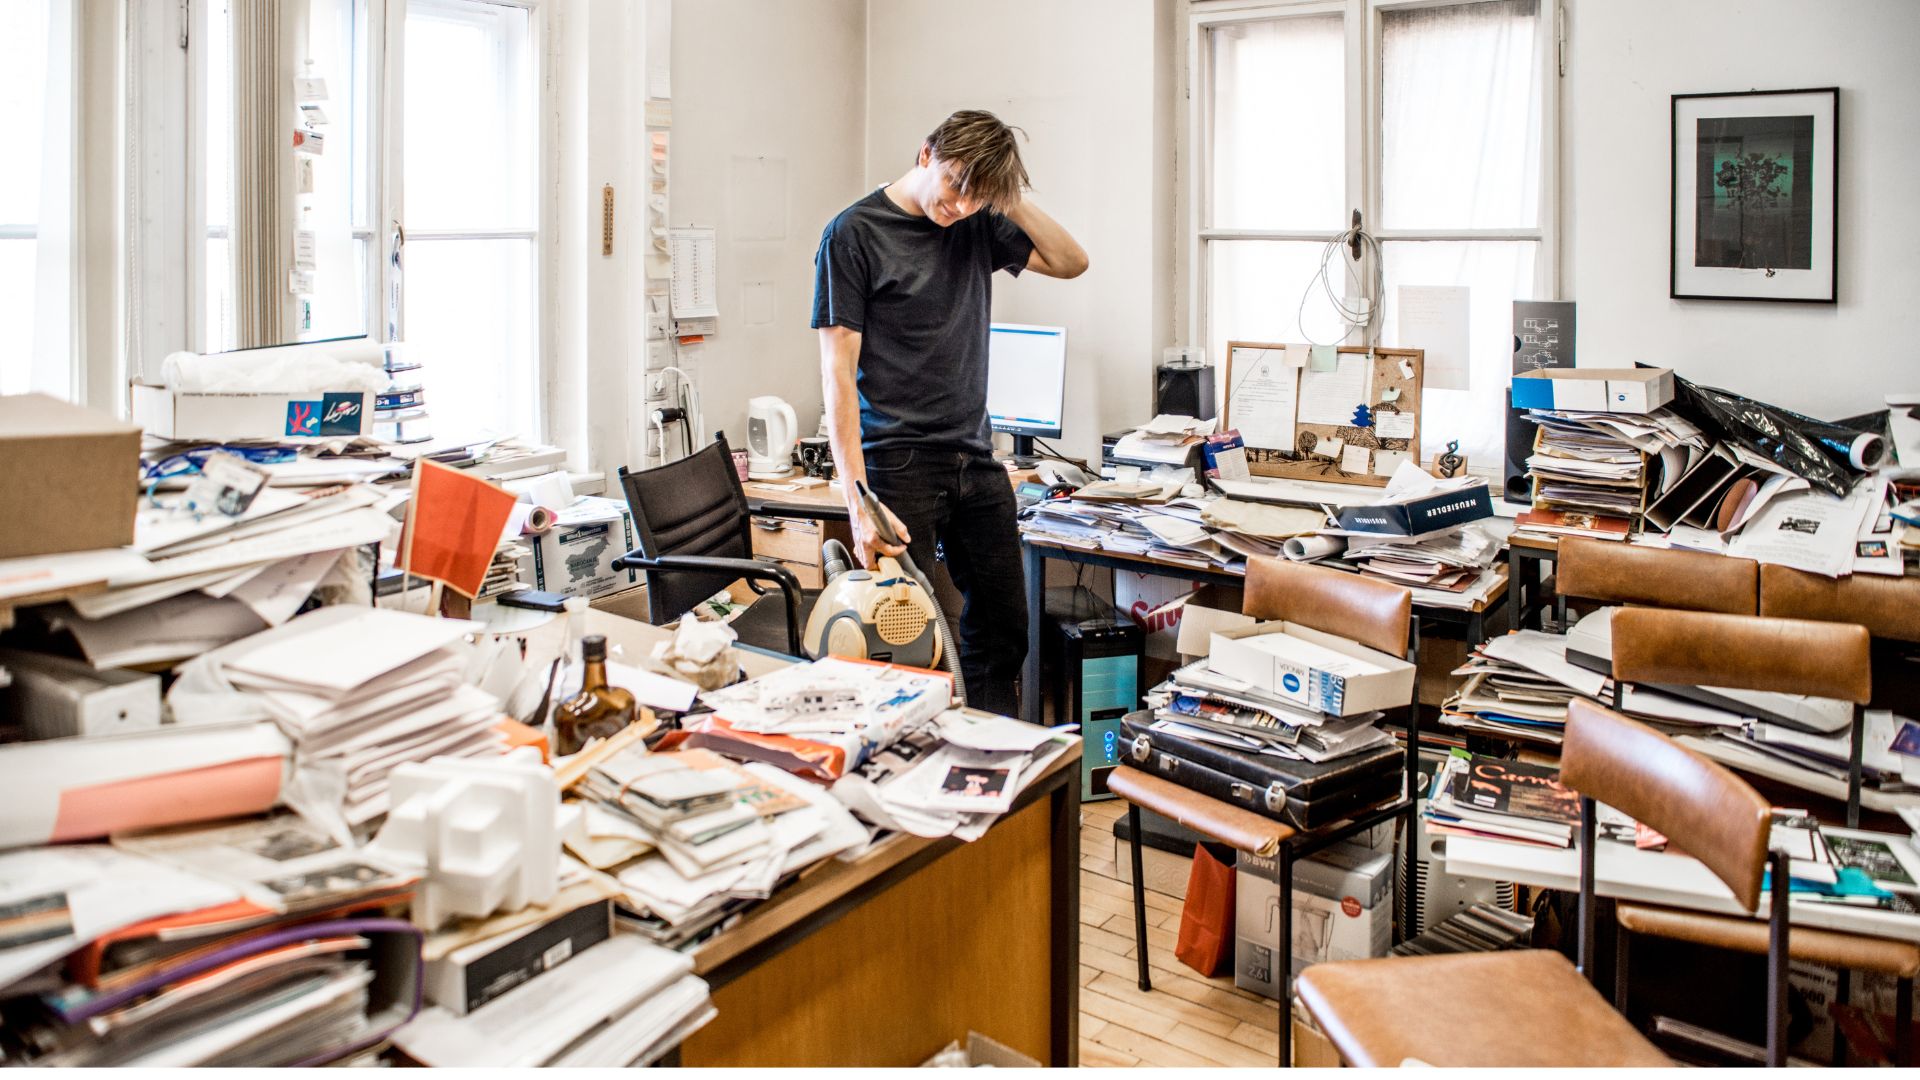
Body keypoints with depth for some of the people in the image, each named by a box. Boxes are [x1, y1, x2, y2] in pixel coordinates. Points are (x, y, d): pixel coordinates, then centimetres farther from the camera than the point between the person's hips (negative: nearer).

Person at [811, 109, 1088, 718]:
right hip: (899, 462, -6)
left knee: (1003, 632, 11)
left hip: (977, 460, 6)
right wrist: (858, 499, -20)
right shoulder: (854, 233, -7)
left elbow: (1071, 263, 19)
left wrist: (1015, 203, 2)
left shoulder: (978, 224, 10)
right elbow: (838, 372, -12)